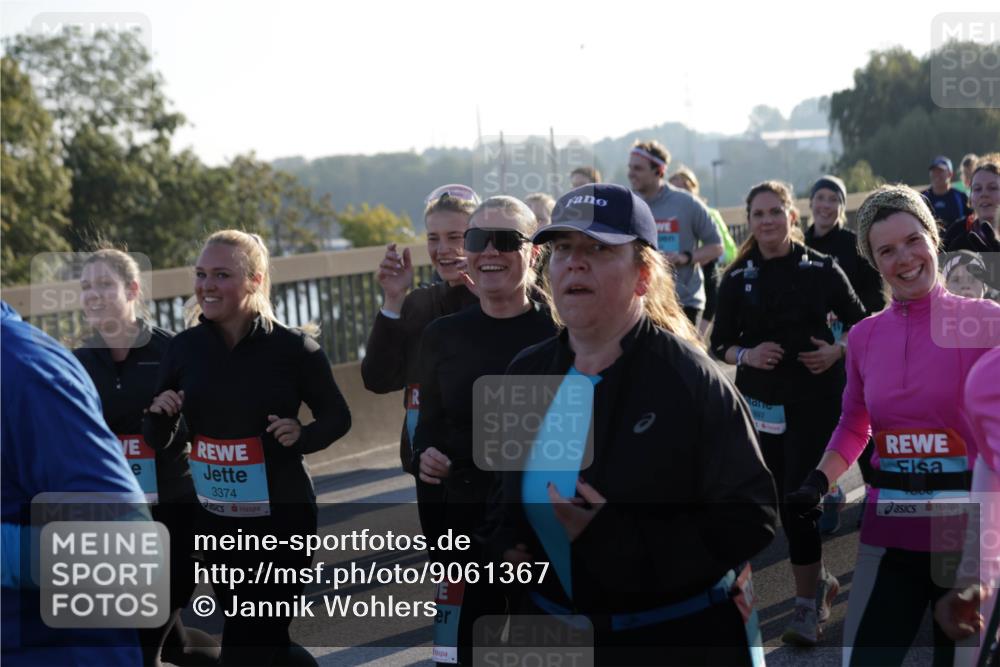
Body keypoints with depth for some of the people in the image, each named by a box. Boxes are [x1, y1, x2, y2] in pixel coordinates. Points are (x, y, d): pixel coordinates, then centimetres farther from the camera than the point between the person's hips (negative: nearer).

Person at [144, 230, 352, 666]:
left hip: (281, 517, -4)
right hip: (214, 519, 4)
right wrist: (160, 414, -16)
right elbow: (157, 441, 6)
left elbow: (337, 416, 1)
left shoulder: (292, 348, -12)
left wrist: (302, 436, -19)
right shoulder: (183, 348, -2)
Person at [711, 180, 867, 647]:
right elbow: (719, 345, 6)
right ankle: (819, 580, 32)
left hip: (815, 400, -3)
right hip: (761, 400, 3)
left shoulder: (821, 269, -2)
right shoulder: (738, 279, 3)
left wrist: (837, 352, -12)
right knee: (783, 502, 10)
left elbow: (860, 324, 6)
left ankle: (808, 604, 0)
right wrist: (747, 354, -14)